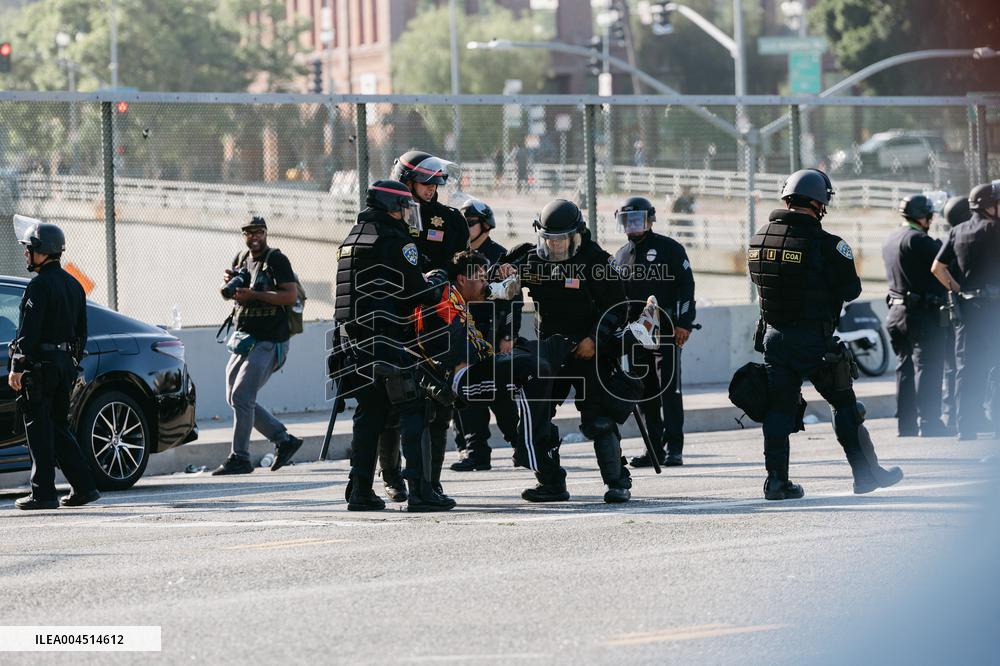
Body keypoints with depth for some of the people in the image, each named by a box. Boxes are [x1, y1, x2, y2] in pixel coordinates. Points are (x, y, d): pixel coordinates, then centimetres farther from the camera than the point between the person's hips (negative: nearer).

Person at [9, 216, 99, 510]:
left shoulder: (39, 285, -13)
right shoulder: (73, 285, 15)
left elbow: (28, 330, -18)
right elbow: (81, 331, 19)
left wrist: (16, 367, -18)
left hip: (40, 364, -8)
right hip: (65, 364, 8)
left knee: (39, 429, -4)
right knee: (58, 428, 14)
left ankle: (43, 493, -4)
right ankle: (83, 488, 10)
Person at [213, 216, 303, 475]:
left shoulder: (276, 260, -9)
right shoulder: (241, 259, 14)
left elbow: (291, 295, -18)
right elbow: (229, 294, 24)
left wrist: (253, 294, -23)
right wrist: (230, 284, 0)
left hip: (268, 342, -9)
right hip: (243, 338, 9)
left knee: (241, 397, -14)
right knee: (235, 398, 9)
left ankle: (240, 458, -8)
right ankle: (284, 440, 17)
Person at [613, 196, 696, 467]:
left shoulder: (669, 249, 0)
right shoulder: (621, 256, 18)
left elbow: (686, 286, -4)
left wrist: (684, 323, -12)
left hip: (666, 329, -6)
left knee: (669, 389, -9)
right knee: (645, 393, 5)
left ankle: (674, 448, -9)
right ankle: (654, 447, 10)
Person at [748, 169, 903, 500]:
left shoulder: (759, 240, 2)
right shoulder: (826, 245, -16)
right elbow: (851, 289, -9)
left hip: (773, 335, 4)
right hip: (814, 340, -4)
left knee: (778, 407, 8)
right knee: (844, 404, 9)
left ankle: (776, 480, 3)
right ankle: (866, 473, 14)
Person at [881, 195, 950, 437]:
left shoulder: (891, 241, 15)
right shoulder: (917, 240, -15)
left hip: (897, 312, 9)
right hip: (922, 313, -9)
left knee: (905, 368, 11)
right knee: (927, 366, -6)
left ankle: (905, 423, 12)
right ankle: (928, 422, -8)